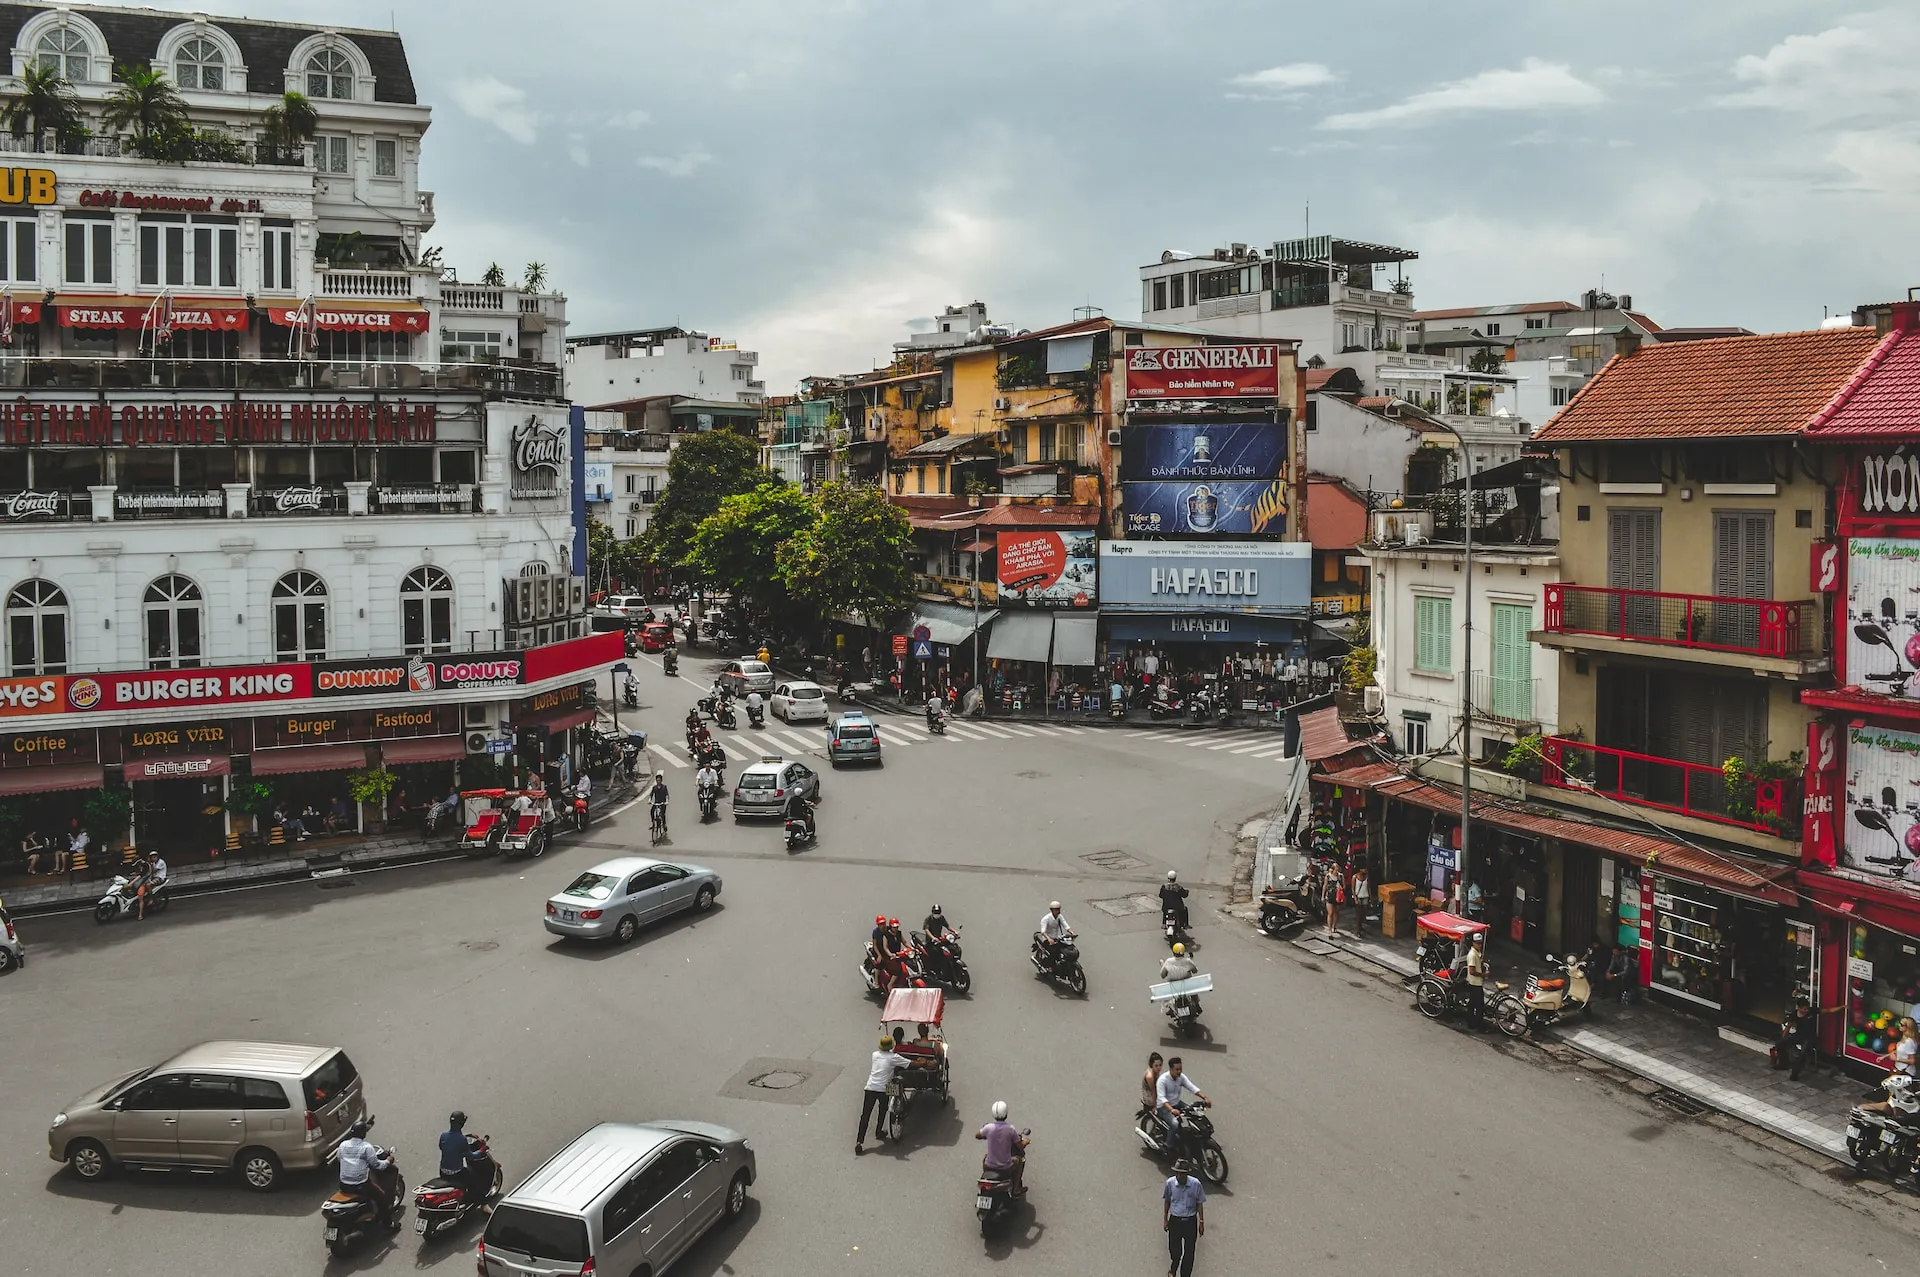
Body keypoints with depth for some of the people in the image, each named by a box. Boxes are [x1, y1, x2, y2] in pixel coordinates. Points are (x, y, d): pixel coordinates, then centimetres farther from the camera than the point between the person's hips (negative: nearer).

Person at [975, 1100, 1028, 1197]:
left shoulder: (988, 1127, -14)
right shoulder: (1010, 1129, -18)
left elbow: (976, 1135, 6)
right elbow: (1020, 1146, -8)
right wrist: (1025, 1141, 15)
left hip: (989, 1166, 2)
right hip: (1006, 1167, -2)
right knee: (1020, 1160, 29)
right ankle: (1016, 1189, 34)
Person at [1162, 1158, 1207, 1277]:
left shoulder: (1195, 1184, -17)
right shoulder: (1170, 1183, -13)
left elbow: (1199, 1204, -4)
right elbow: (1167, 1201, 2)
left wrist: (1201, 1222, 0)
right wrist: (1165, 1220, 7)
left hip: (1190, 1221, -1)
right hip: (1175, 1220, 1)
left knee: (1189, 1252, 8)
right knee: (1174, 1250, 14)